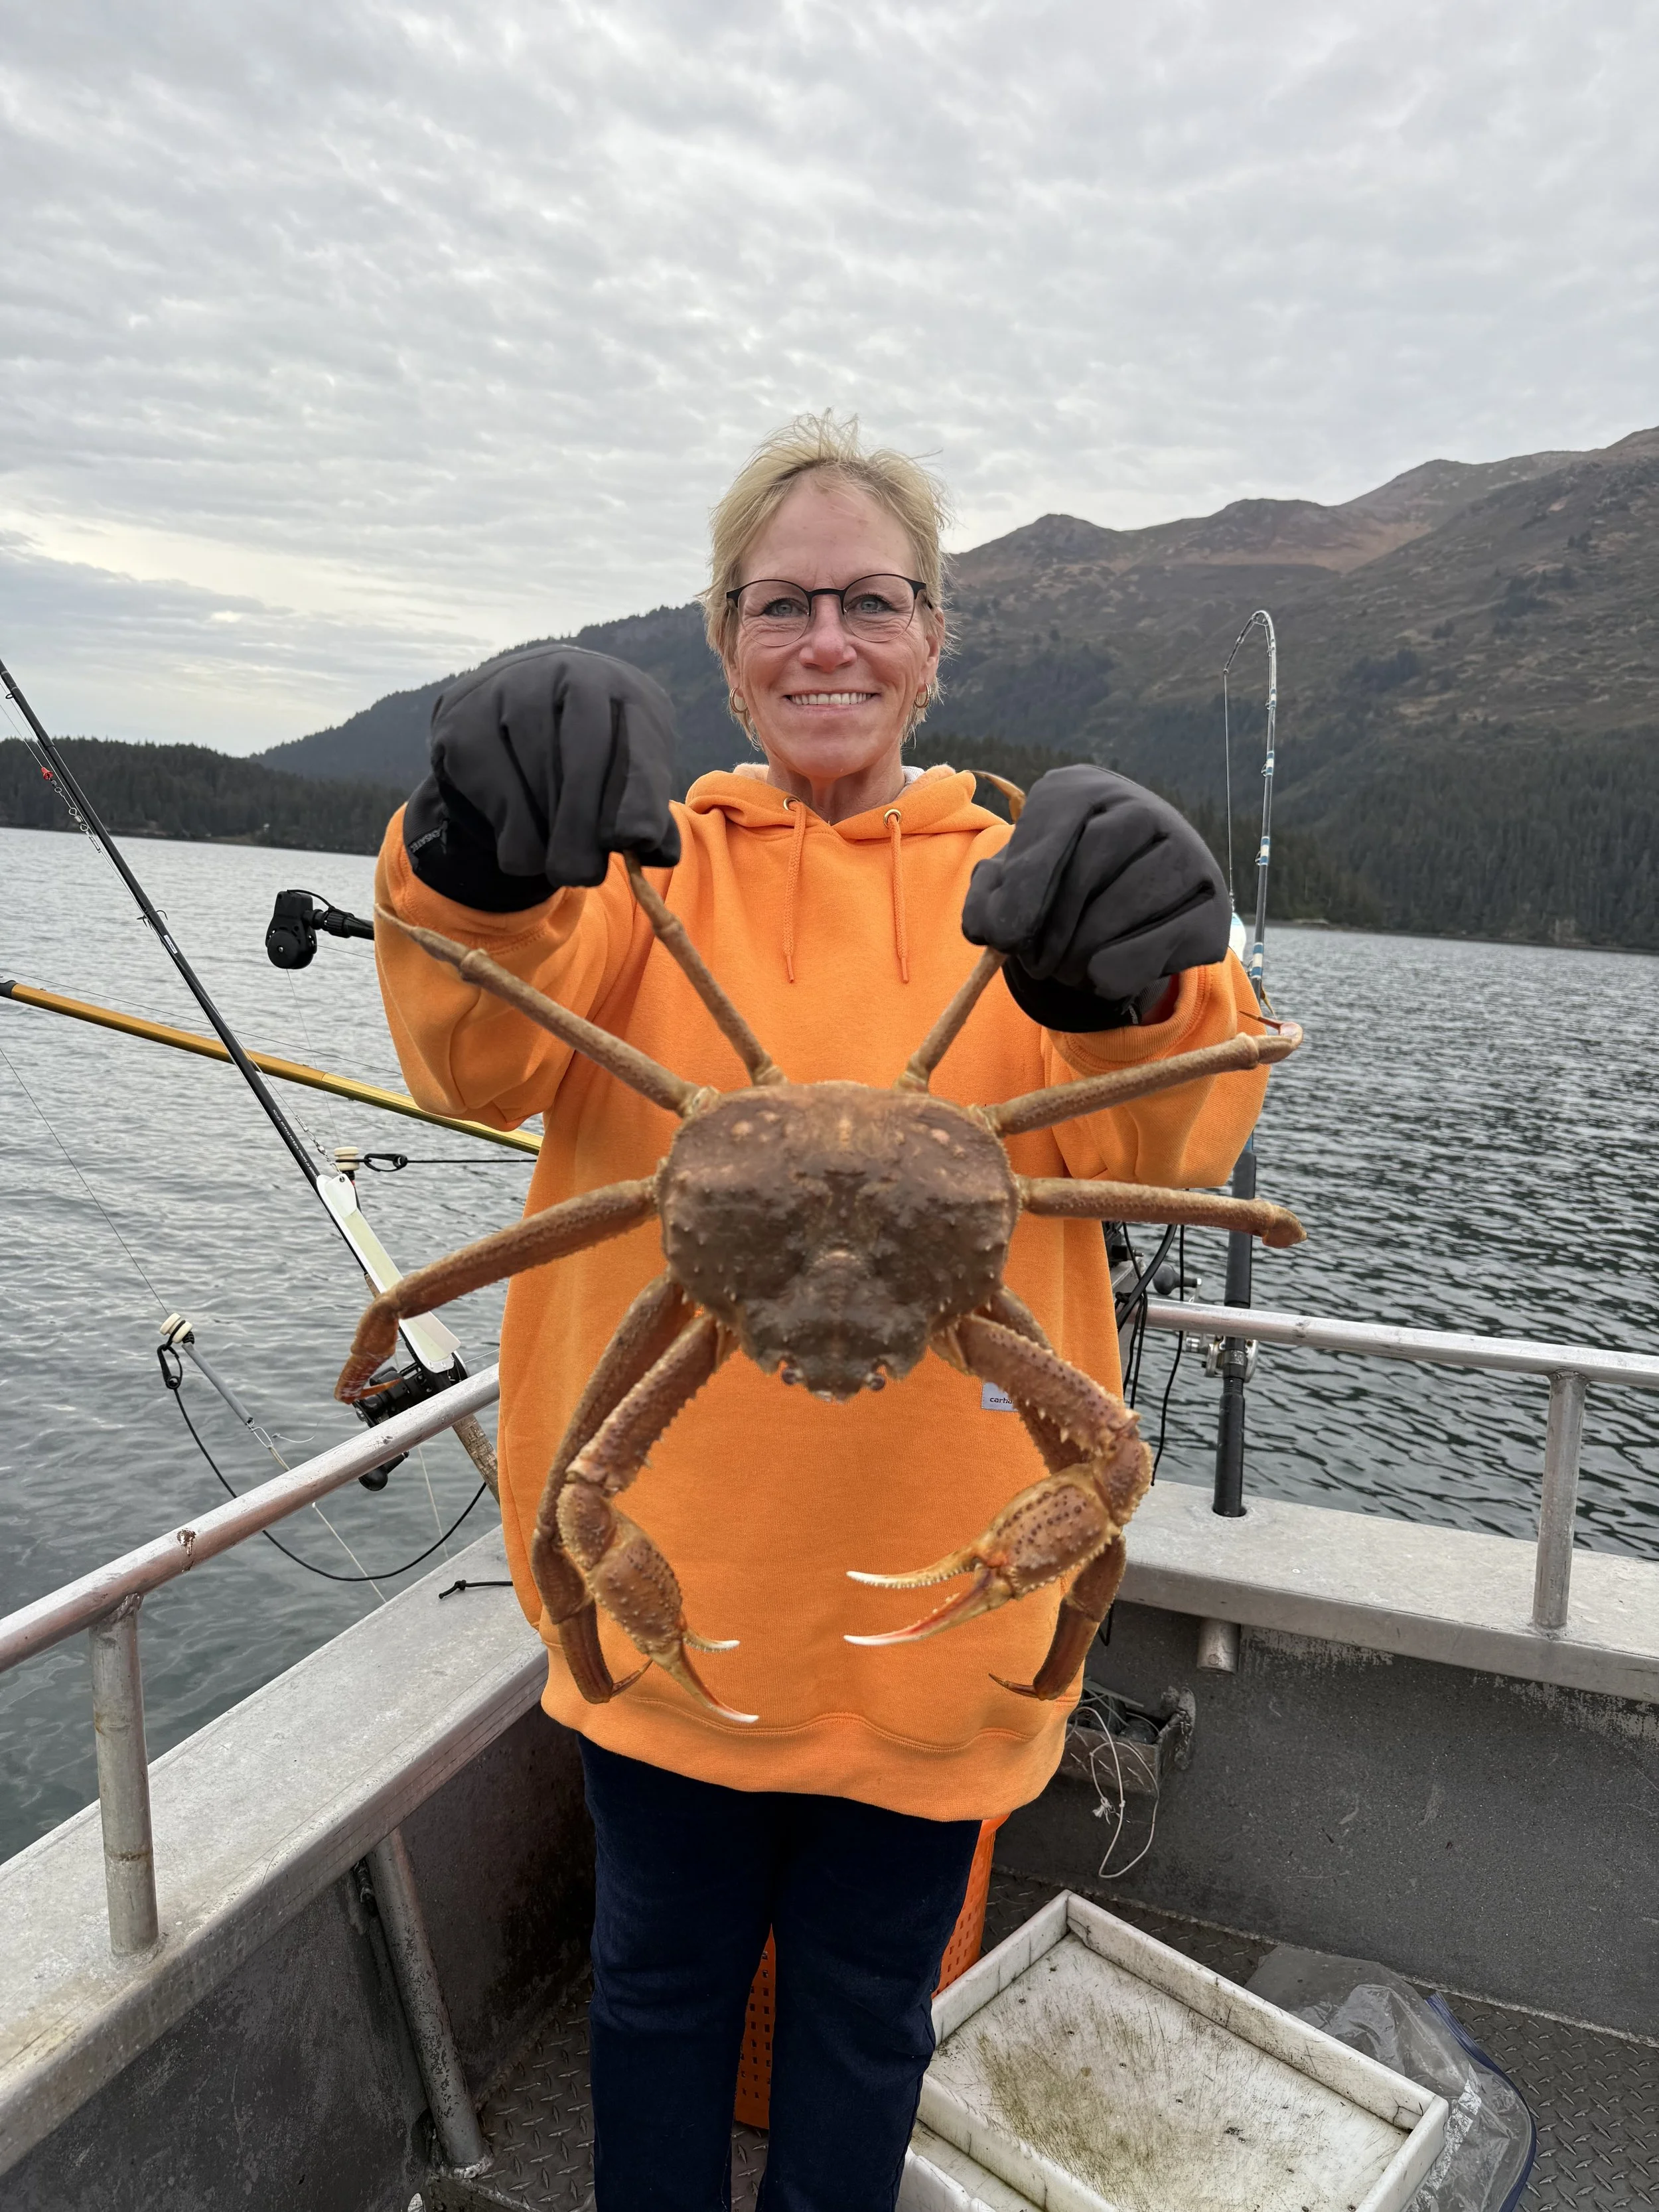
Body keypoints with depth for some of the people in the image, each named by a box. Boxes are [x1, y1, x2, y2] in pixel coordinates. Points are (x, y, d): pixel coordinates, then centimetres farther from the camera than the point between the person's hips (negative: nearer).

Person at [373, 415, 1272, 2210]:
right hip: (669, 1555, 0)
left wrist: (1130, 992, -34)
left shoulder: (1014, 883, 2)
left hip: (927, 1576, 0)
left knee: (865, 1996, 20)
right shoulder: (652, 858, 2)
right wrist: (485, 873, -35)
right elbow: (484, 1066, -15)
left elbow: (1160, 1145, -12)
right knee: (661, 1968, 21)